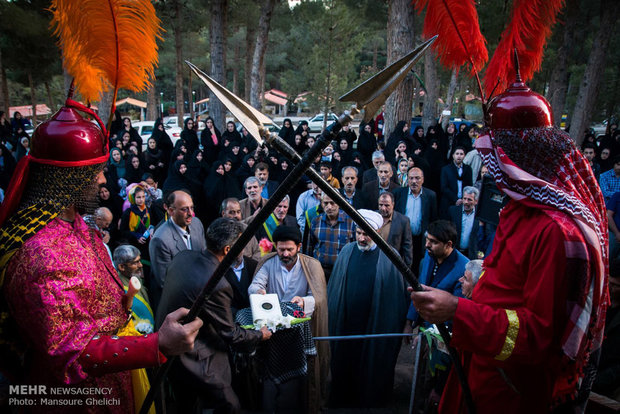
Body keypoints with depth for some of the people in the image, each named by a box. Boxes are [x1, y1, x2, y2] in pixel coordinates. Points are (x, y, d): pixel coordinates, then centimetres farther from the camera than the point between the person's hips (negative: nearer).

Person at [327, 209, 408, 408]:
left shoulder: (389, 257, -9)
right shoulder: (347, 251, 1)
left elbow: (397, 295, -4)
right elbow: (333, 287, 9)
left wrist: (394, 326, -5)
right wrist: (332, 315, 10)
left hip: (376, 325, -3)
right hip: (346, 323, 3)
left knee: (371, 367, 10)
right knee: (343, 363, 14)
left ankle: (369, 400, 32)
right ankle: (342, 398, 35)